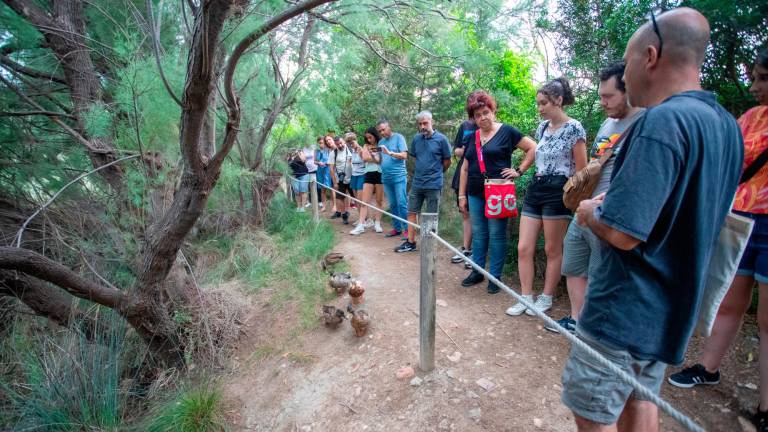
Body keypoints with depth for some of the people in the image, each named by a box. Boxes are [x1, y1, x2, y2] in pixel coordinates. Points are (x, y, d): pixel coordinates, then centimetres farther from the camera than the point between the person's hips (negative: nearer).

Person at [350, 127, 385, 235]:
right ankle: (361, 226, -4)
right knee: (364, 201, -2)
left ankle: (377, 224, 14)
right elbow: (364, 158, -5)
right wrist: (377, 159, -7)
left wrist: (371, 157, -5)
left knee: (379, 201, 6)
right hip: (369, 174, 2)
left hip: (380, 174, -2)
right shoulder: (366, 146, 11)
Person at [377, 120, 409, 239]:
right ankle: (397, 228, 18)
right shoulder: (381, 142, 15)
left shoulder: (398, 137, -1)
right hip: (386, 178, 6)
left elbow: (404, 155, -9)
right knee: (392, 205, 10)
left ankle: (406, 229, 0)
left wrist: (390, 153, -19)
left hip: (399, 176, -6)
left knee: (402, 204, -7)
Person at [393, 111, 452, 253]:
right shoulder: (416, 138, 4)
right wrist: (421, 171, 11)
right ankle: (410, 242, 22)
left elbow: (447, 161, 0)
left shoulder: (441, 139, -8)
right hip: (417, 183, 5)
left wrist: (435, 173, 9)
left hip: (433, 184, -5)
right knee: (411, 213, 10)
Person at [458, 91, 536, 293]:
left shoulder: (506, 131, -3)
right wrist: (462, 195, 11)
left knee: (496, 235, 2)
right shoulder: (471, 138, 12)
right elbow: (465, 168, 15)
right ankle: (477, 272, 24)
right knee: (478, 234, 12)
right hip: (475, 194, 5)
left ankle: (495, 276, 14)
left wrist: (519, 171, -8)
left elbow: (533, 148, -3)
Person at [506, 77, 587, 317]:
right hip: (535, 188, 7)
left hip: (557, 191, -7)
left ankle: (546, 298, 21)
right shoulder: (543, 127, 13)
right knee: (524, 248, 3)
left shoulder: (574, 128, -8)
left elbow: (581, 170, -7)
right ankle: (526, 297, 15)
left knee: (552, 250, 6)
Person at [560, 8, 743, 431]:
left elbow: (622, 233, -27)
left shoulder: (662, 121, -23)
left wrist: (591, 213, -7)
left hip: (624, 311, -9)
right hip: (672, 307, 9)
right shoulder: (726, 125, 7)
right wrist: (611, 203, 9)